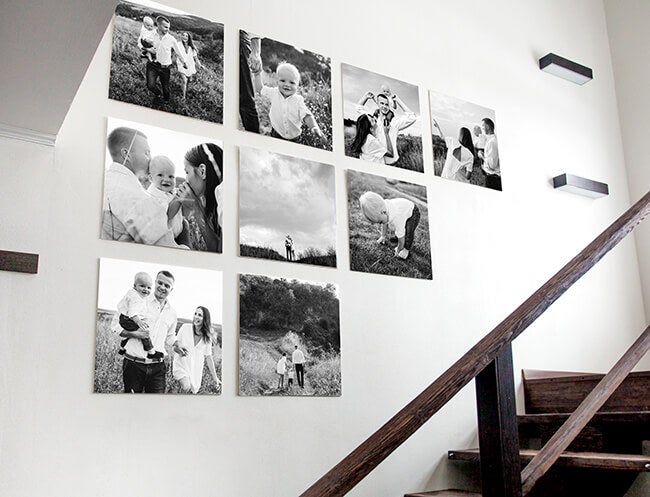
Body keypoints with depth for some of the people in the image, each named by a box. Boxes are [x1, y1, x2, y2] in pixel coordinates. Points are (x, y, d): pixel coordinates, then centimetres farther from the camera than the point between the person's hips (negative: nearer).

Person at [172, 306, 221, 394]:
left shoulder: (207, 337, 1)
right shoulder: (185, 327, -6)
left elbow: (208, 357, 7)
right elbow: (175, 346, 2)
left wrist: (215, 377, 6)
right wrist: (178, 349, -22)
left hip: (196, 369, 3)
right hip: (181, 366, -3)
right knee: (186, 387, -26)